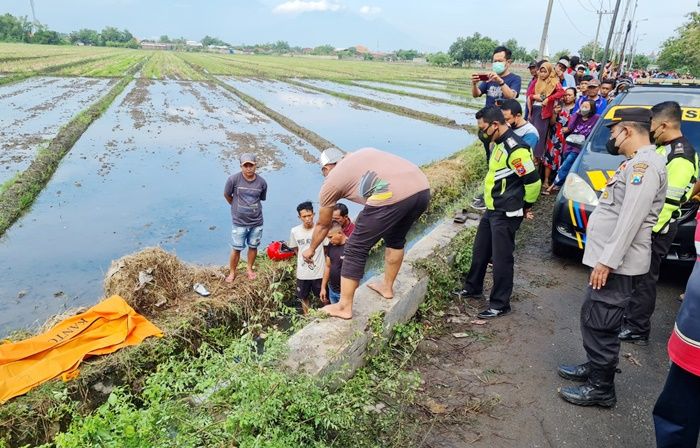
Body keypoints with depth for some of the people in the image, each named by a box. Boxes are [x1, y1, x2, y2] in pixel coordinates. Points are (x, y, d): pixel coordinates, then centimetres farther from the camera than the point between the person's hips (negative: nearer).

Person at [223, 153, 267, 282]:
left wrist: (252, 208, 11)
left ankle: (250, 269, 38)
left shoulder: (262, 182, -8)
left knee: (253, 246, 16)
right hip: (239, 222, -2)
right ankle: (232, 273, 26)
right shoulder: (233, 179, -15)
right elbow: (227, 195, 2)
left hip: (256, 222, 2)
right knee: (236, 249, 7)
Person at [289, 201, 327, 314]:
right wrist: (303, 256, -2)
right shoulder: (295, 231, -5)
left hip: (319, 272, -3)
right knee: (304, 297, 18)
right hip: (302, 273, 3)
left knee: (322, 297, 11)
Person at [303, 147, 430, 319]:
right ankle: (387, 287, 47)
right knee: (396, 239, 31)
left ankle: (344, 307, 21)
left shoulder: (330, 181, 20)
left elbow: (322, 225, 31)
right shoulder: (363, 153, 33)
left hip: (391, 197, -7)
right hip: (422, 188, 7)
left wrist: (311, 250, 48)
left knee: (355, 250, 12)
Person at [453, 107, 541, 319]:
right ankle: (473, 288, 38)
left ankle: (500, 305, 14)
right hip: (492, 210, 10)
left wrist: (527, 207, -7)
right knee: (480, 251, 20)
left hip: (506, 214, -10)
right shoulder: (501, 143, 9)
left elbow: (533, 181, -21)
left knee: (501, 258, 1)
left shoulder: (515, 148, -22)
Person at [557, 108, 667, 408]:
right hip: (611, 259, 11)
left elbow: (630, 219, -24)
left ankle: (601, 388, 10)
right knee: (592, 318, 20)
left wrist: (607, 261, -25)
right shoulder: (636, 163, 18)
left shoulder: (644, 164, -16)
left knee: (600, 324, -3)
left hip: (618, 264, -11)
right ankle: (594, 367, 35)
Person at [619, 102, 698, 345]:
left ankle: (637, 329, 12)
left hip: (654, 230, -10)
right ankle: (628, 315, 33)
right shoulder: (664, 147, 11)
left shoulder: (680, 157, -20)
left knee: (643, 278, 0)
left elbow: (668, 202, -23)